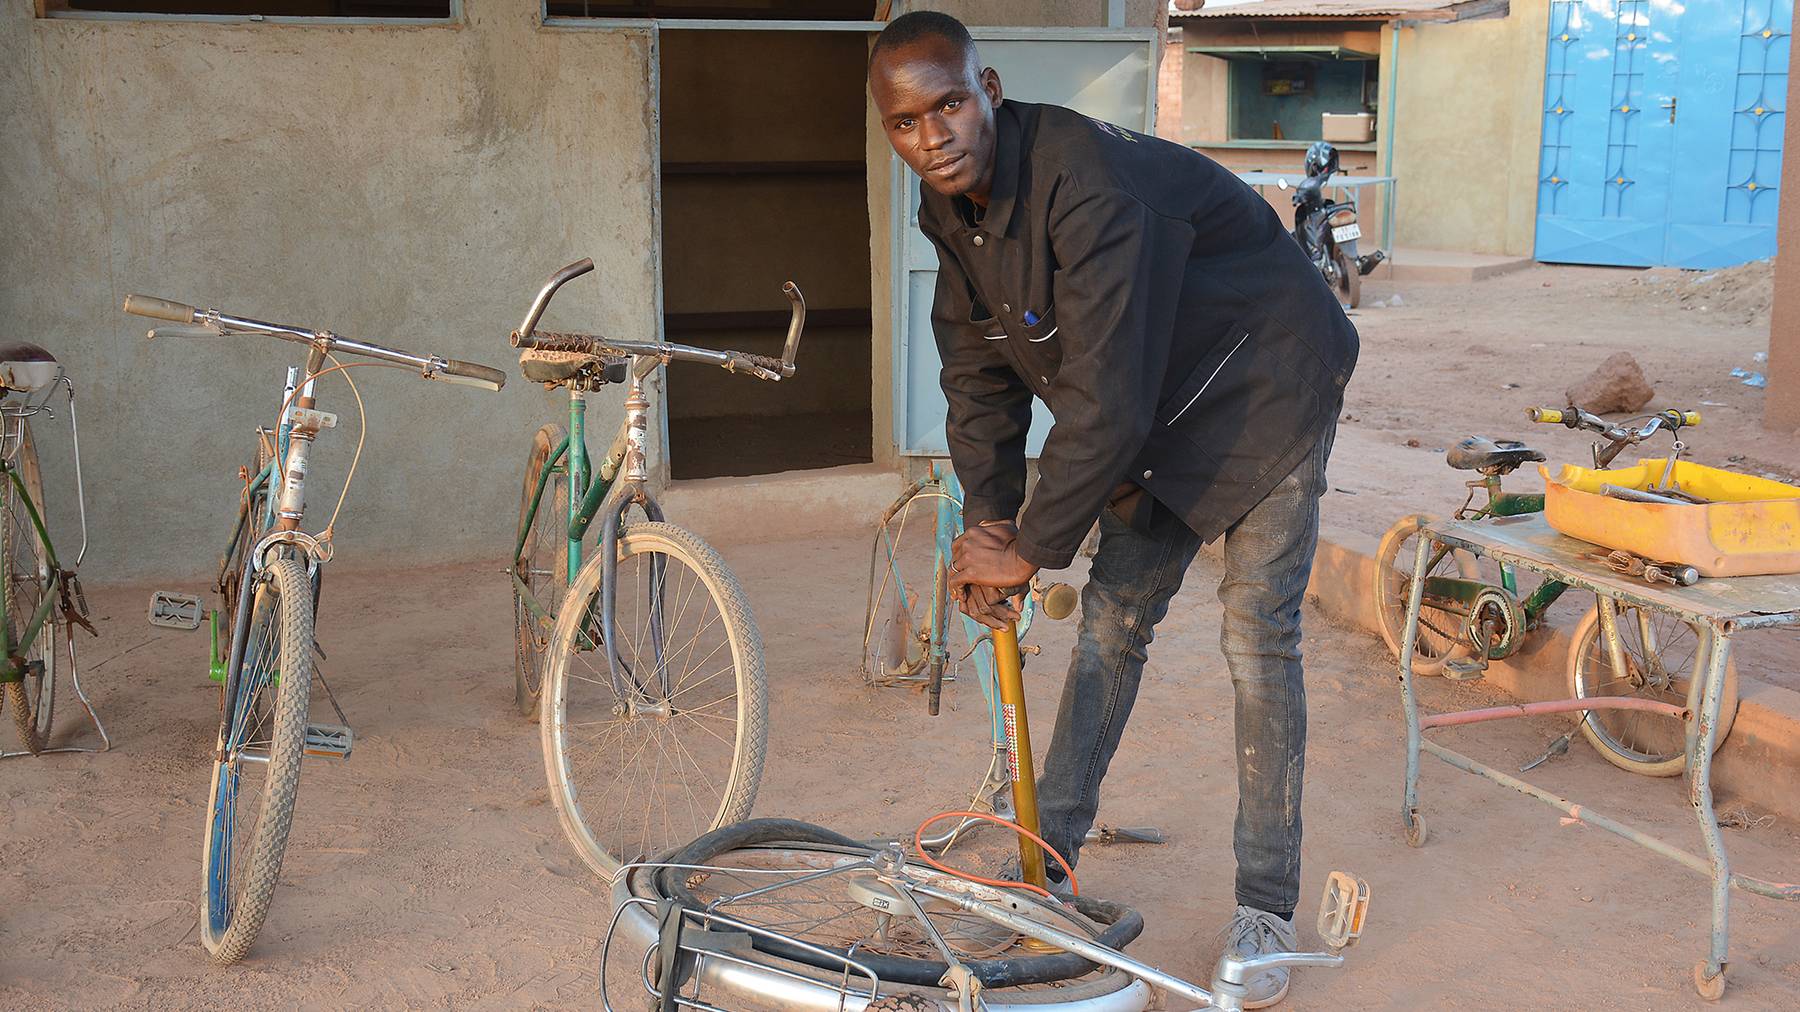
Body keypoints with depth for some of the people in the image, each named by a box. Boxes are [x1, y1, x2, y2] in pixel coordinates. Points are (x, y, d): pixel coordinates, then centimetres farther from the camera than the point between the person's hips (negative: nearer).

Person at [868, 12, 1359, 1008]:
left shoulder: (1092, 187, -36)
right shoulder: (953, 209, -8)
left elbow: (1106, 404, -36)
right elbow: (978, 372, 3)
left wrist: (1028, 550, -27)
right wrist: (987, 515, -9)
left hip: (1266, 391, -8)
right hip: (1158, 409, 8)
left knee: (1257, 638, -8)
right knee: (1112, 617, 10)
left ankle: (1266, 908, 4)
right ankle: (1046, 854, 21)